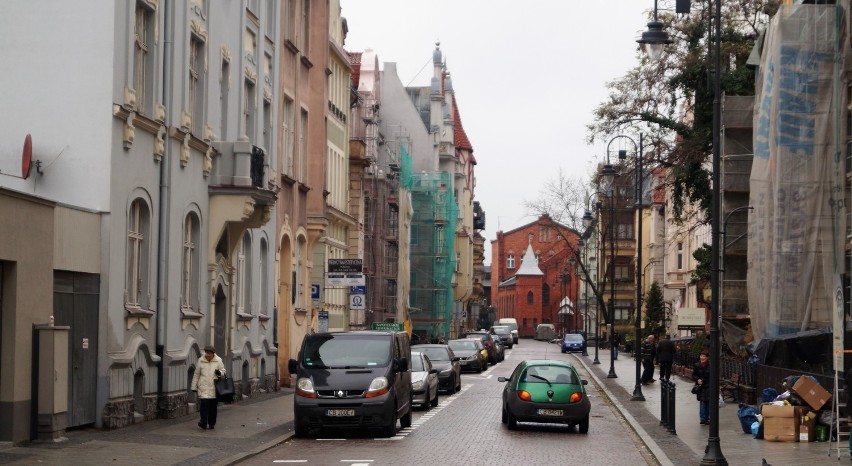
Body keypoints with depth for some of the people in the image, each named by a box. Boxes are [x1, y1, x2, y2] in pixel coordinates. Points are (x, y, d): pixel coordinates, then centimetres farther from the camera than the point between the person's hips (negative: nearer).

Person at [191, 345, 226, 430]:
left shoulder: (218, 360, 4)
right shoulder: (201, 361, 5)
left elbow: (223, 371, 12)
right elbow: (196, 374, 11)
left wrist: (219, 373, -13)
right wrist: (194, 387, 9)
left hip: (214, 387, 1)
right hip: (203, 386, -1)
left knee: (213, 405, 4)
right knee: (204, 403, -15)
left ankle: (211, 423, 15)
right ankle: (204, 422, -17)